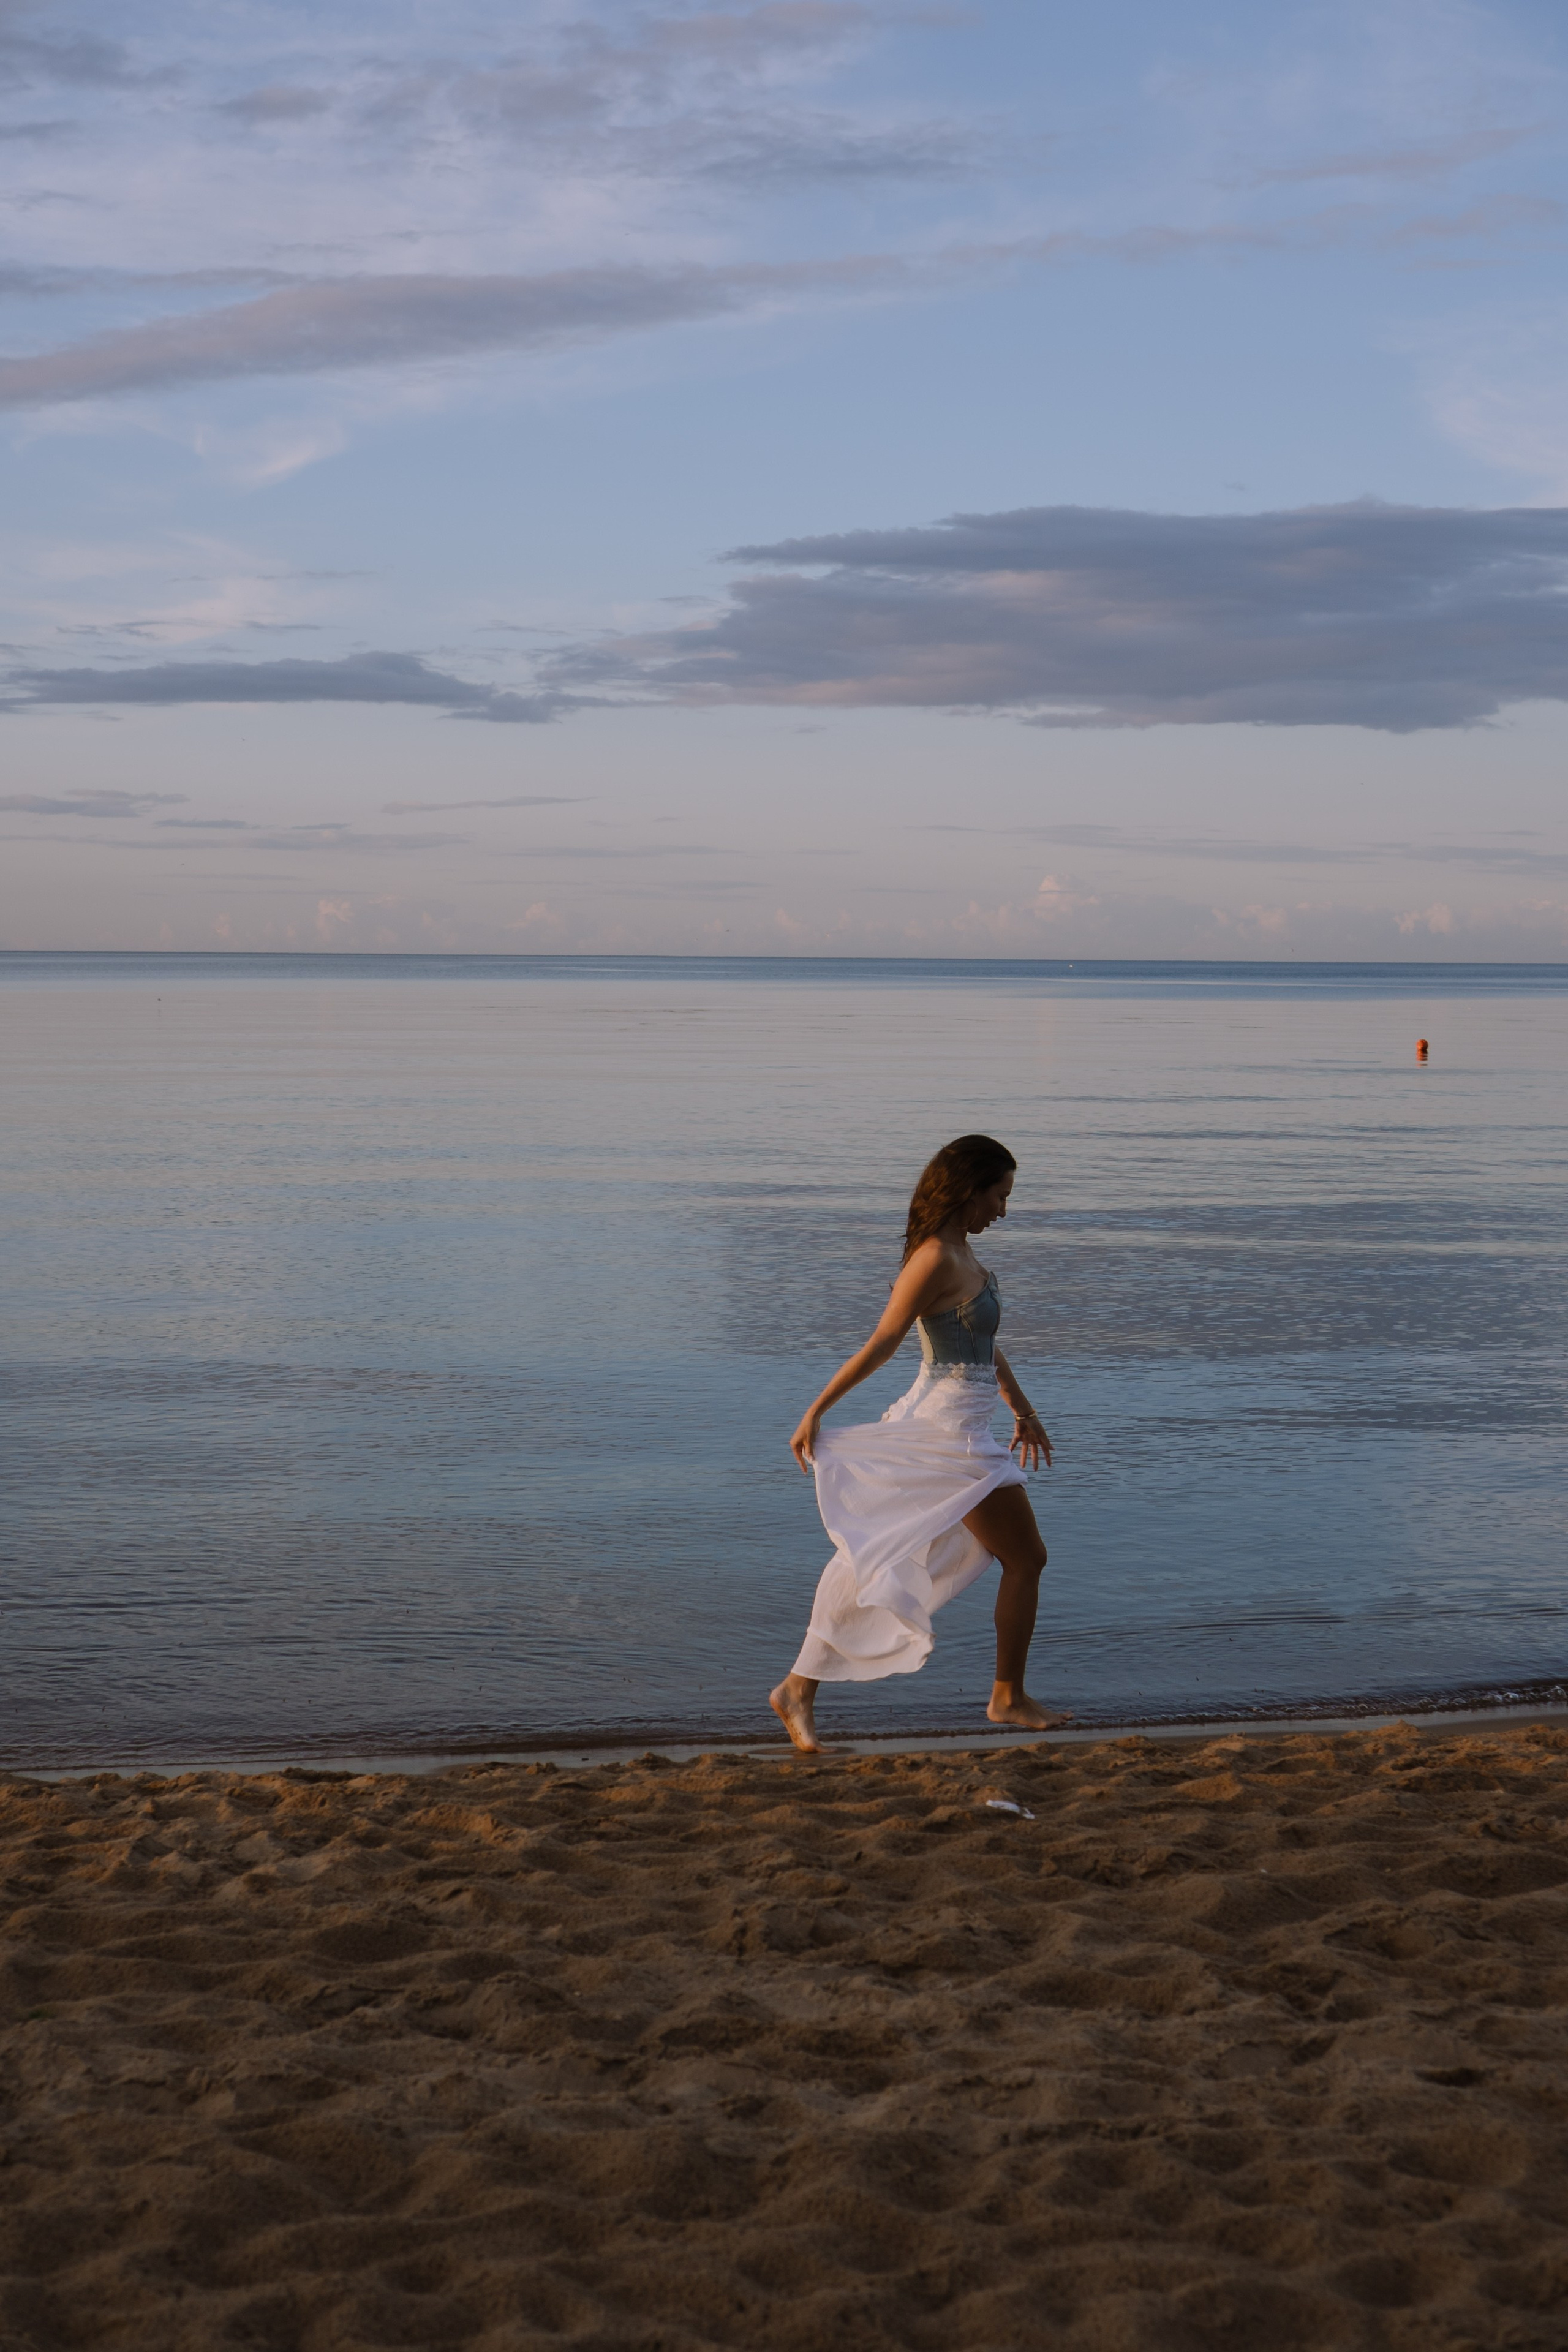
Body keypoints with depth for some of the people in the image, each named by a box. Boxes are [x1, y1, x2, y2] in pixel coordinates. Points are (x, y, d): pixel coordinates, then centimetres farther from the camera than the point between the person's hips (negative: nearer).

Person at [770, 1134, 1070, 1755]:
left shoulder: (960, 1252, 12)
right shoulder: (937, 1258, -18)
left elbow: (985, 1344, 22)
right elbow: (881, 1343, -19)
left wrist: (1024, 1411, 27)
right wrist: (816, 1412, -17)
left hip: (952, 1429, 9)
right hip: (952, 1431, -9)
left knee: (873, 1564, 8)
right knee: (1026, 1558, 4)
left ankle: (800, 1688, 7)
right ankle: (1009, 1696, 16)